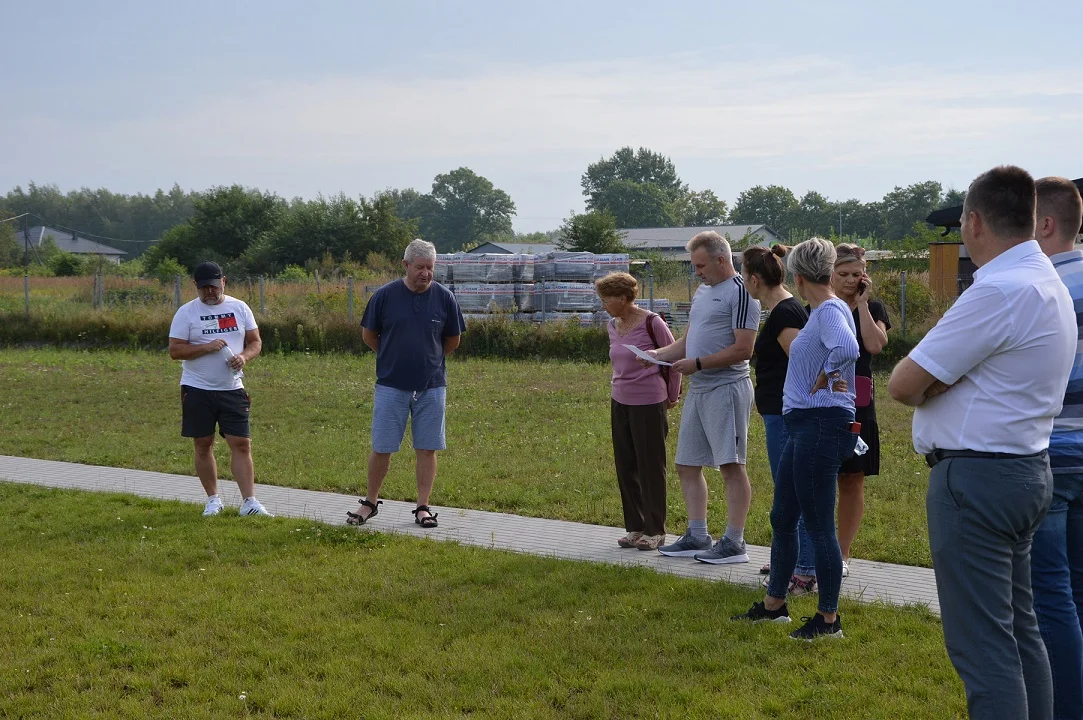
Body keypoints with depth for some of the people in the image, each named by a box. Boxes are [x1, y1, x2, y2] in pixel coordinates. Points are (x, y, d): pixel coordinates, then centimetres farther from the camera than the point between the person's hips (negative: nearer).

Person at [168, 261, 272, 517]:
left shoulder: (239, 308, 6)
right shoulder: (186, 312, -1)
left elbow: (255, 342, 9)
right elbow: (174, 350, -6)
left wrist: (244, 357, -12)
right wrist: (207, 347, -18)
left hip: (232, 389, 1)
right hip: (197, 390, -1)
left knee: (242, 445, -4)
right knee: (203, 445, 6)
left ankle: (249, 502, -4)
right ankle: (213, 500, 19)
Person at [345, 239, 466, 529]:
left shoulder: (444, 297, 0)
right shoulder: (385, 296, -4)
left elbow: (453, 340, 14)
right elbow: (368, 335, 9)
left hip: (432, 386, 1)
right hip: (391, 386, -1)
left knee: (427, 448, 4)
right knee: (381, 448, 2)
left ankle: (423, 507, 13)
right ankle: (370, 502, 19)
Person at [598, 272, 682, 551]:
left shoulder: (651, 323, -13)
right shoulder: (613, 326, 7)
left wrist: (672, 394, 4)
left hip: (648, 404, -7)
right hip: (620, 402, 7)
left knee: (651, 466, 1)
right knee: (626, 467, 9)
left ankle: (655, 530, 10)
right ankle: (635, 527, 20)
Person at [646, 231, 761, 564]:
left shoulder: (740, 293, -10)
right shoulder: (703, 292, 18)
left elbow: (743, 350, -17)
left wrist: (696, 364, -16)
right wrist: (659, 354, 8)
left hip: (726, 389, -10)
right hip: (697, 389, 10)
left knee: (731, 465, -5)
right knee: (687, 465, 11)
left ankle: (734, 542, -1)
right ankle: (697, 536, 19)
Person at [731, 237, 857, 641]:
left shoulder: (831, 311, -14)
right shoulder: (820, 312, 15)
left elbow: (846, 348, -34)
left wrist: (823, 380, -20)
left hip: (821, 424, -11)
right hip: (803, 425, 11)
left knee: (819, 524, -3)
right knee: (782, 518, 18)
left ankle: (829, 619, 7)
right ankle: (774, 604, 29)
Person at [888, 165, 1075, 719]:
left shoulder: (999, 291, -21)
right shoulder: (1050, 284, 12)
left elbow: (903, 385, -18)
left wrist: (934, 387, 3)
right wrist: (946, 384, -7)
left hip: (976, 479, -10)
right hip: (1024, 469, 11)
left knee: (983, 647, -6)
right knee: (1019, 630, 19)